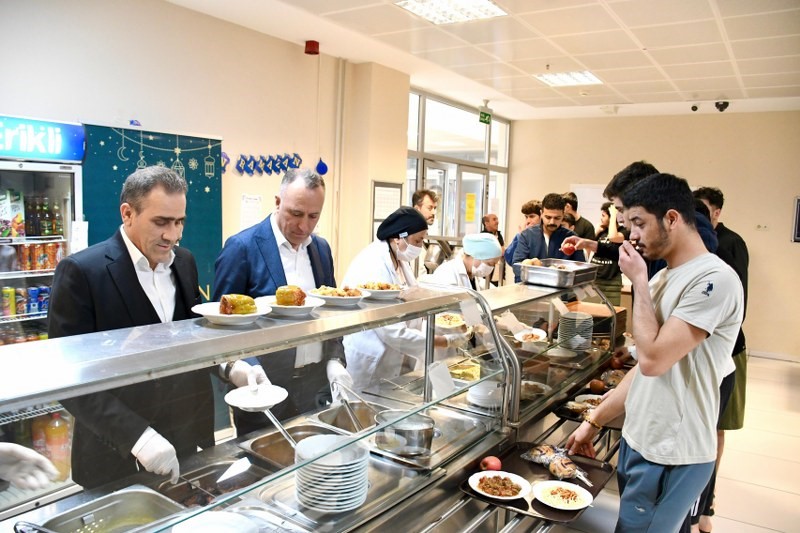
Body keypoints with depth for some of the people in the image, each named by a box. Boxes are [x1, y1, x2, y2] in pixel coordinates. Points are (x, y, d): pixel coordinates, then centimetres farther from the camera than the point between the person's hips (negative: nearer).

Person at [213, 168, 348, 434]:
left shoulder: (322, 248, 7)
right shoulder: (241, 247, -11)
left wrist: (335, 361, 0)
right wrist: (243, 368, -22)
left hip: (317, 384, 5)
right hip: (265, 386, -5)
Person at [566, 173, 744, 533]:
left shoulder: (714, 280, -17)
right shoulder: (663, 278, 9)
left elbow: (653, 359, -24)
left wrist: (639, 281, -15)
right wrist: (594, 422, 13)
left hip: (670, 458, -8)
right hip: (637, 442, 8)